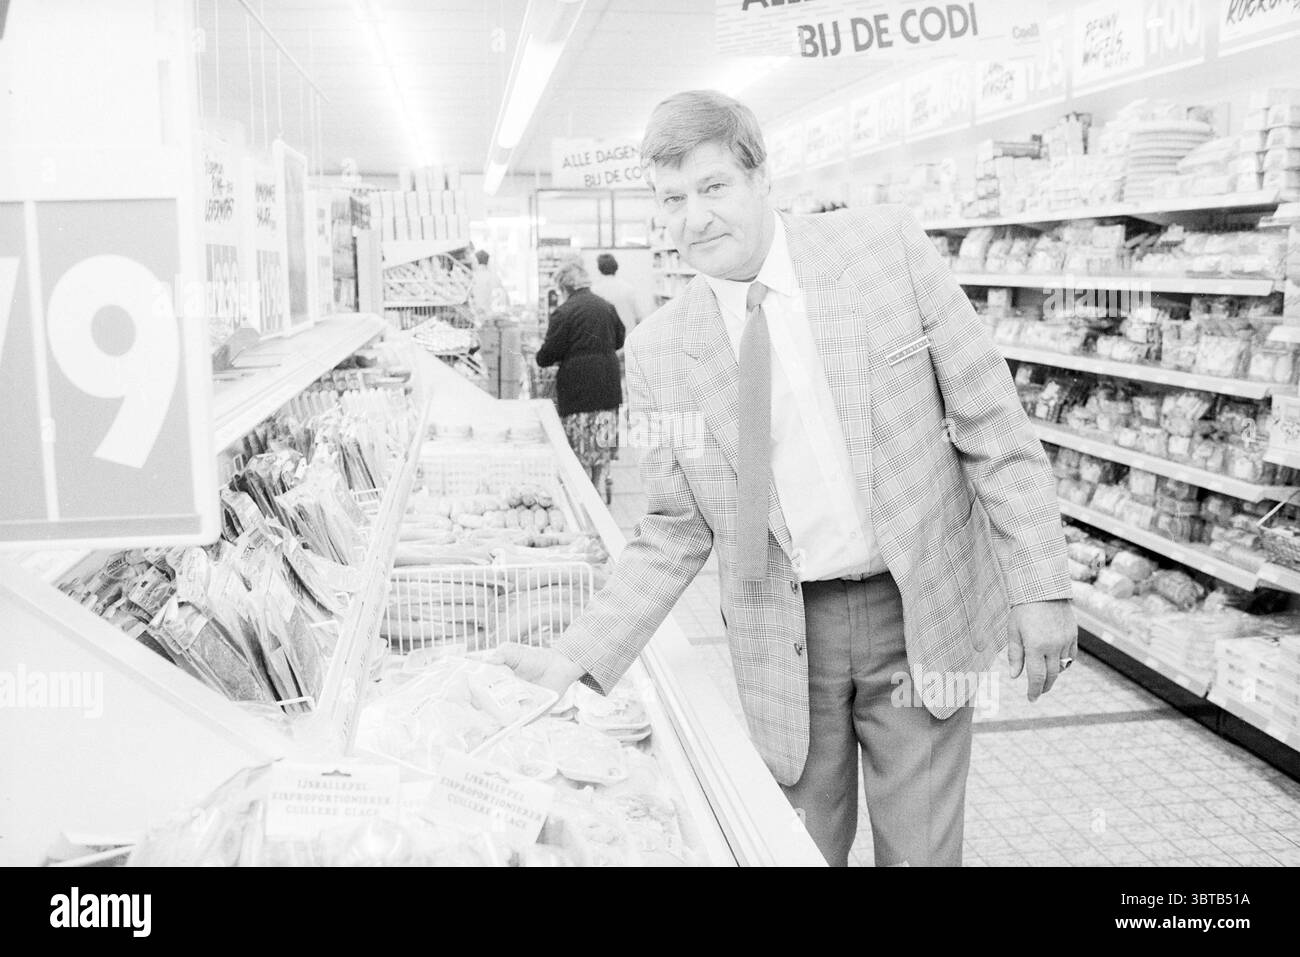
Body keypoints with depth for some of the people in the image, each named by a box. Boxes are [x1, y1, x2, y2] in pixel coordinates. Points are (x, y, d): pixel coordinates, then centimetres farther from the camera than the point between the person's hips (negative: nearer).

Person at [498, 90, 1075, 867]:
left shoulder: (887, 245, -7)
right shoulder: (659, 352, -3)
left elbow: (993, 424, -5)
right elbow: (674, 537, 2)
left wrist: (1040, 588, -8)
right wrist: (577, 659, -9)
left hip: (922, 609, -1)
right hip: (783, 636, 1)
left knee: (921, 850, 9)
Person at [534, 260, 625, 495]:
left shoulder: (565, 312, -11)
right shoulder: (606, 307, 8)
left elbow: (549, 354, -10)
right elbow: (619, 340, 21)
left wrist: (541, 359, 11)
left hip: (578, 390, -6)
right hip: (608, 390, 6)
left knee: (579, 449, 3)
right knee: (603, 448, 14)